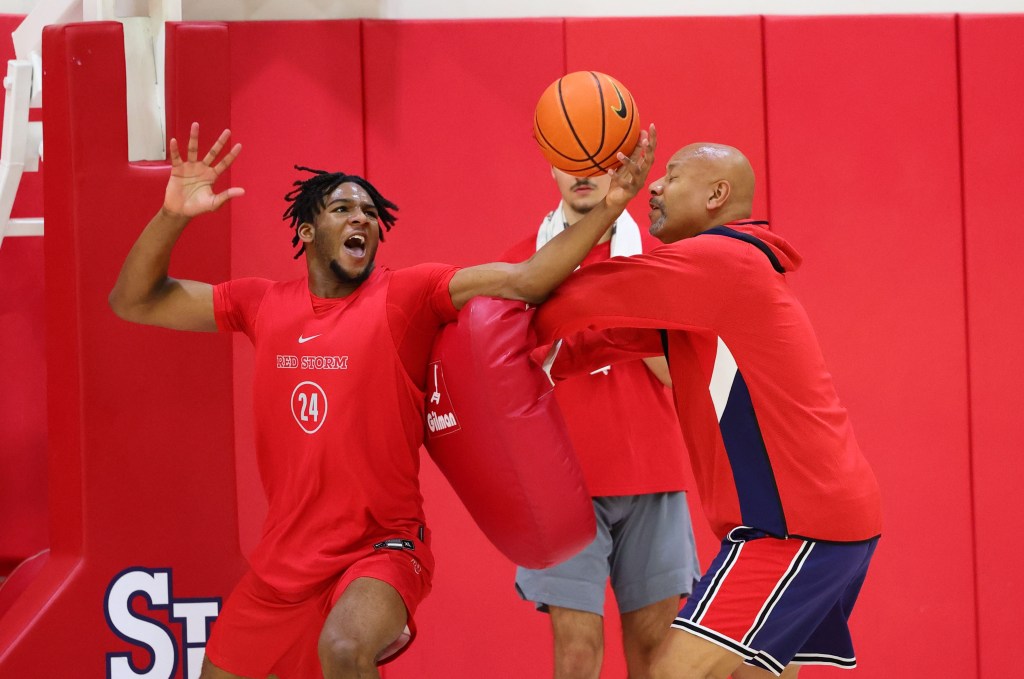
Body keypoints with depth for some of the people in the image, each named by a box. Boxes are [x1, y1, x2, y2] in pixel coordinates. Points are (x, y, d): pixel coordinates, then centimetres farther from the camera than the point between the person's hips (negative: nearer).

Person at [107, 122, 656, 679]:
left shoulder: (407, 295, -6)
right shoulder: (263, 304, 5)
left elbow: (523, 280, -16)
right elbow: (133, 301, 9)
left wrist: (608, 206, -28)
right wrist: (172, 216, -7)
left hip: (381, 549, -5)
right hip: (281, 562, 5)